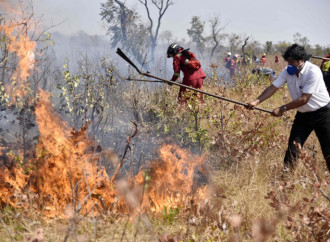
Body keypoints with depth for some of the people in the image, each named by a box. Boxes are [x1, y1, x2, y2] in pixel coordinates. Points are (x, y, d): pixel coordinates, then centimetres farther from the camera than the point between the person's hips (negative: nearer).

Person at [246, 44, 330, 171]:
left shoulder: (313, 72, -24)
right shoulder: (288, 71, -4)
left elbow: (304, 99, -26)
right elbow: (273, 87, -7)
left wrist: (282, 109, -23)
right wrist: (257, 101, -21)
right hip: (303, 114, 6)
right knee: (293, 145, -2)